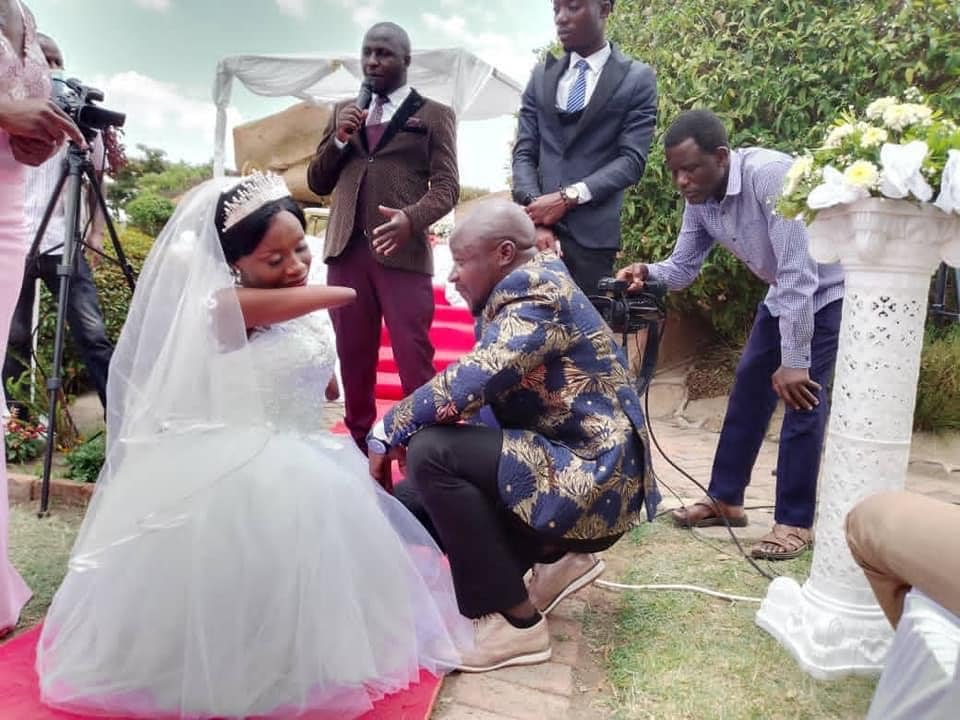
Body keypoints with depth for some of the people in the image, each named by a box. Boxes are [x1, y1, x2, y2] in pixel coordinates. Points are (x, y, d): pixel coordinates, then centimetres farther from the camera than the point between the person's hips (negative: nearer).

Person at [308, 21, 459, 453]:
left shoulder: (434, 115, 8)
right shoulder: (343, 112, 21)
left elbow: (446, 185, -3)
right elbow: (317, 183, 18)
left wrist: (411, 218, -23)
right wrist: (338, 139, -1)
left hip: (404, 254, -4)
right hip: (346, 252, 4)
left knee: (415, 363, -6)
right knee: (353, 361, 9)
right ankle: (359, 449, 21)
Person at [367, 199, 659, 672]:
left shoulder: (538, 294, -18)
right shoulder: (522, 294, 11)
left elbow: (468, 384, -30)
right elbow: (481, 389, 10)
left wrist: (383, 435, -16)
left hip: (591, 482, -10)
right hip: (564, 463, 10)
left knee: (431, 452, -25)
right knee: (407, 501, 8)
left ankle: (516, 621, -11)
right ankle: (556, 557, 15)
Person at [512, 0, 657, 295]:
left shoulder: (637, 78, 6)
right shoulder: (541, 75, 16)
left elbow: (632, 159, -3)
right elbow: (524, 152, 9)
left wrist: (569, 196, -14)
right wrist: (535, 211, -7)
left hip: (592, 232, -2)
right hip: (537, 227, 3)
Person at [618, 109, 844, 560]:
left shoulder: (769, 174, -34)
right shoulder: (698, 199, -10)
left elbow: (798, 271, -36)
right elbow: (683, 267, -2)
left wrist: (794, 361, -34)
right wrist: (647, 273, -27)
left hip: (830, 289, -8)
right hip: (784, 292, 8)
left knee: (801, 397, -15)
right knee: (749, 387, 7)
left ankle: (795, 522, -1)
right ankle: (725, 498, 19)